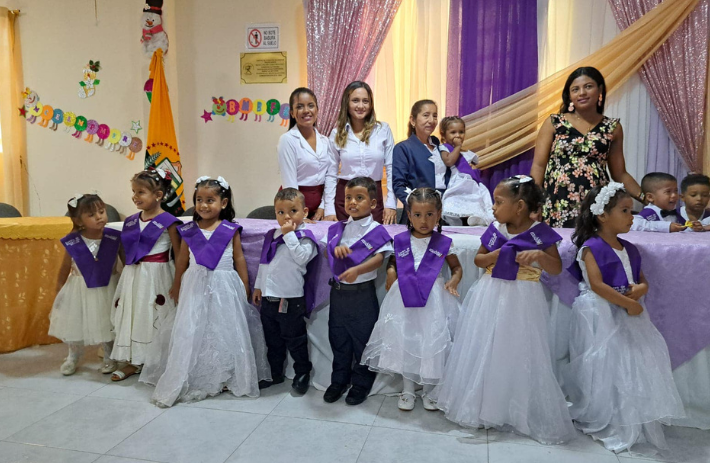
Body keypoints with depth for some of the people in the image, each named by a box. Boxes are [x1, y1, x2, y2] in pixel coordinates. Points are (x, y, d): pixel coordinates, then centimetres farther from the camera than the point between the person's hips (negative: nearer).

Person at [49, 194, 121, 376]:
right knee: (74, 324, 16)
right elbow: (65, 268, 0)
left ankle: (109, 357, 36)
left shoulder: (114, 238, -18)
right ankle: (73, 357, 42)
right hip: (80, 289, 1)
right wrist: (59, 289, 9)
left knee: (107, 324, 12)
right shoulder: (72, 243, -16)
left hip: (107, 289, -1)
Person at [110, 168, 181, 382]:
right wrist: (127, 275, 11)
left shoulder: (167, 222, -10)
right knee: (131, 315, 12)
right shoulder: (130, 221, 8)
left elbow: (181, 256, -9)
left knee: (155, 319, 1)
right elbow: (128, 251, 16)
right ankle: (134, 361, 28)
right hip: (133, 276, 6)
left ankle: (156, 366, 17)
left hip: (156, 276, -6)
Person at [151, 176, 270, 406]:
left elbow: (239, 259, 1)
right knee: (193, 332, 4)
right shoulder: (189, 231, 2)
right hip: (196, 287, 2)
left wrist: (245, 289, 1)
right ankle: (194, 380, 18)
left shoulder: (231, 230, -3)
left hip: (224, 288, -1)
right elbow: (182, 260, 11)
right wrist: (177, 286, 18)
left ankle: (225, 377, 23)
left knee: (225, 330, 6)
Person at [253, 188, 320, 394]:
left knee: (295, 340, 7)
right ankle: (276, 373, 36)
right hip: (268, 298, 7)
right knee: (272, 340, 20)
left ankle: (302, 373, 26)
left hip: (290, 300, -7)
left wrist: (289, 235, -24)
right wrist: (258, 286, 19)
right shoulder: (271, 236, 10)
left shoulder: (304, 237, -10)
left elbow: (302, 258, -28)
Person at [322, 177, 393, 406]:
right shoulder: (338, 229, 8)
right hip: (338, 290, 5)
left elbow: (379, 258, -18)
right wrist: (336, 249, -11)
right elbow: (328, 247, 12)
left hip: (362, 292, -5)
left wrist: (357, 270, -34)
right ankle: (339, 380, 32)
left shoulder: (376, 231, -9)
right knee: (338, 337, 15)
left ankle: (361, 384, 24)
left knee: (362, 338, 6)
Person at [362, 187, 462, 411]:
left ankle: (430, 389, 26)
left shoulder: (444, 243, -1)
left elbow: (457, 268, 8)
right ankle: (408, 388, 28)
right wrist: (390, 272, -3)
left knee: (433, 342, 3)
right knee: (405, 340, 9)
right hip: (405, 300, 2)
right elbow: (392, 261, 17)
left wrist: (453, 281, -11)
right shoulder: (400, 241, 3)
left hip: (433, 300, -1)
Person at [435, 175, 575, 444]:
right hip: (491, 297, 4)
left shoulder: (540, 233, -9)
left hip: (522, 302, -4)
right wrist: (496, 254, -10)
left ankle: (521, 413, 21)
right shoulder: (495, 230, 1)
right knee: (484, 350, 11)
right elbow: (478, 260, 9)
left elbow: (557, 269, -4)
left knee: (518, 355, 3)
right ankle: (482, 405, 30)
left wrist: (540, 255, -23)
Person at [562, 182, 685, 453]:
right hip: (601, 314, -8)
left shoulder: (628, 249, 13)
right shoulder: (591, 247, -12)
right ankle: (604, 423, 13)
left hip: (628, 313, 8)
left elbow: (641, 278, 18)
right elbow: (597, 285, -20)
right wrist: (628, 304, -19)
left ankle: (634, 424, 23)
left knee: (634, 362, 8)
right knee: (606, 367, -3)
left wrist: (642, 288, -6)